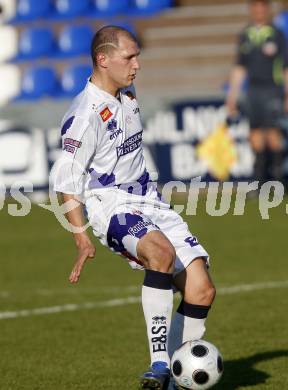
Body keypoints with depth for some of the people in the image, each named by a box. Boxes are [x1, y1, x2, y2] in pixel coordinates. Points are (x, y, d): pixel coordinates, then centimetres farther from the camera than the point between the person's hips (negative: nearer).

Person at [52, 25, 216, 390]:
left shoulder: (127, 94, 11)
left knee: (201, 291, -5)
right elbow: (67, 182, -15)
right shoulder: (85, 116, -16)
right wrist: (82, 239, -21)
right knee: (162, 251, -39)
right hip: (112, 207, -8)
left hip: (149, 203, 9)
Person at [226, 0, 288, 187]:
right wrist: (233, 95, 15)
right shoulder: (245, 35, 13)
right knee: (256, 131, 1)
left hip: (273, 89, -4)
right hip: (253, 90, 4)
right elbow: (240, 67, 18)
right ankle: (260, 180, 5)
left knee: (273, 131, -12)